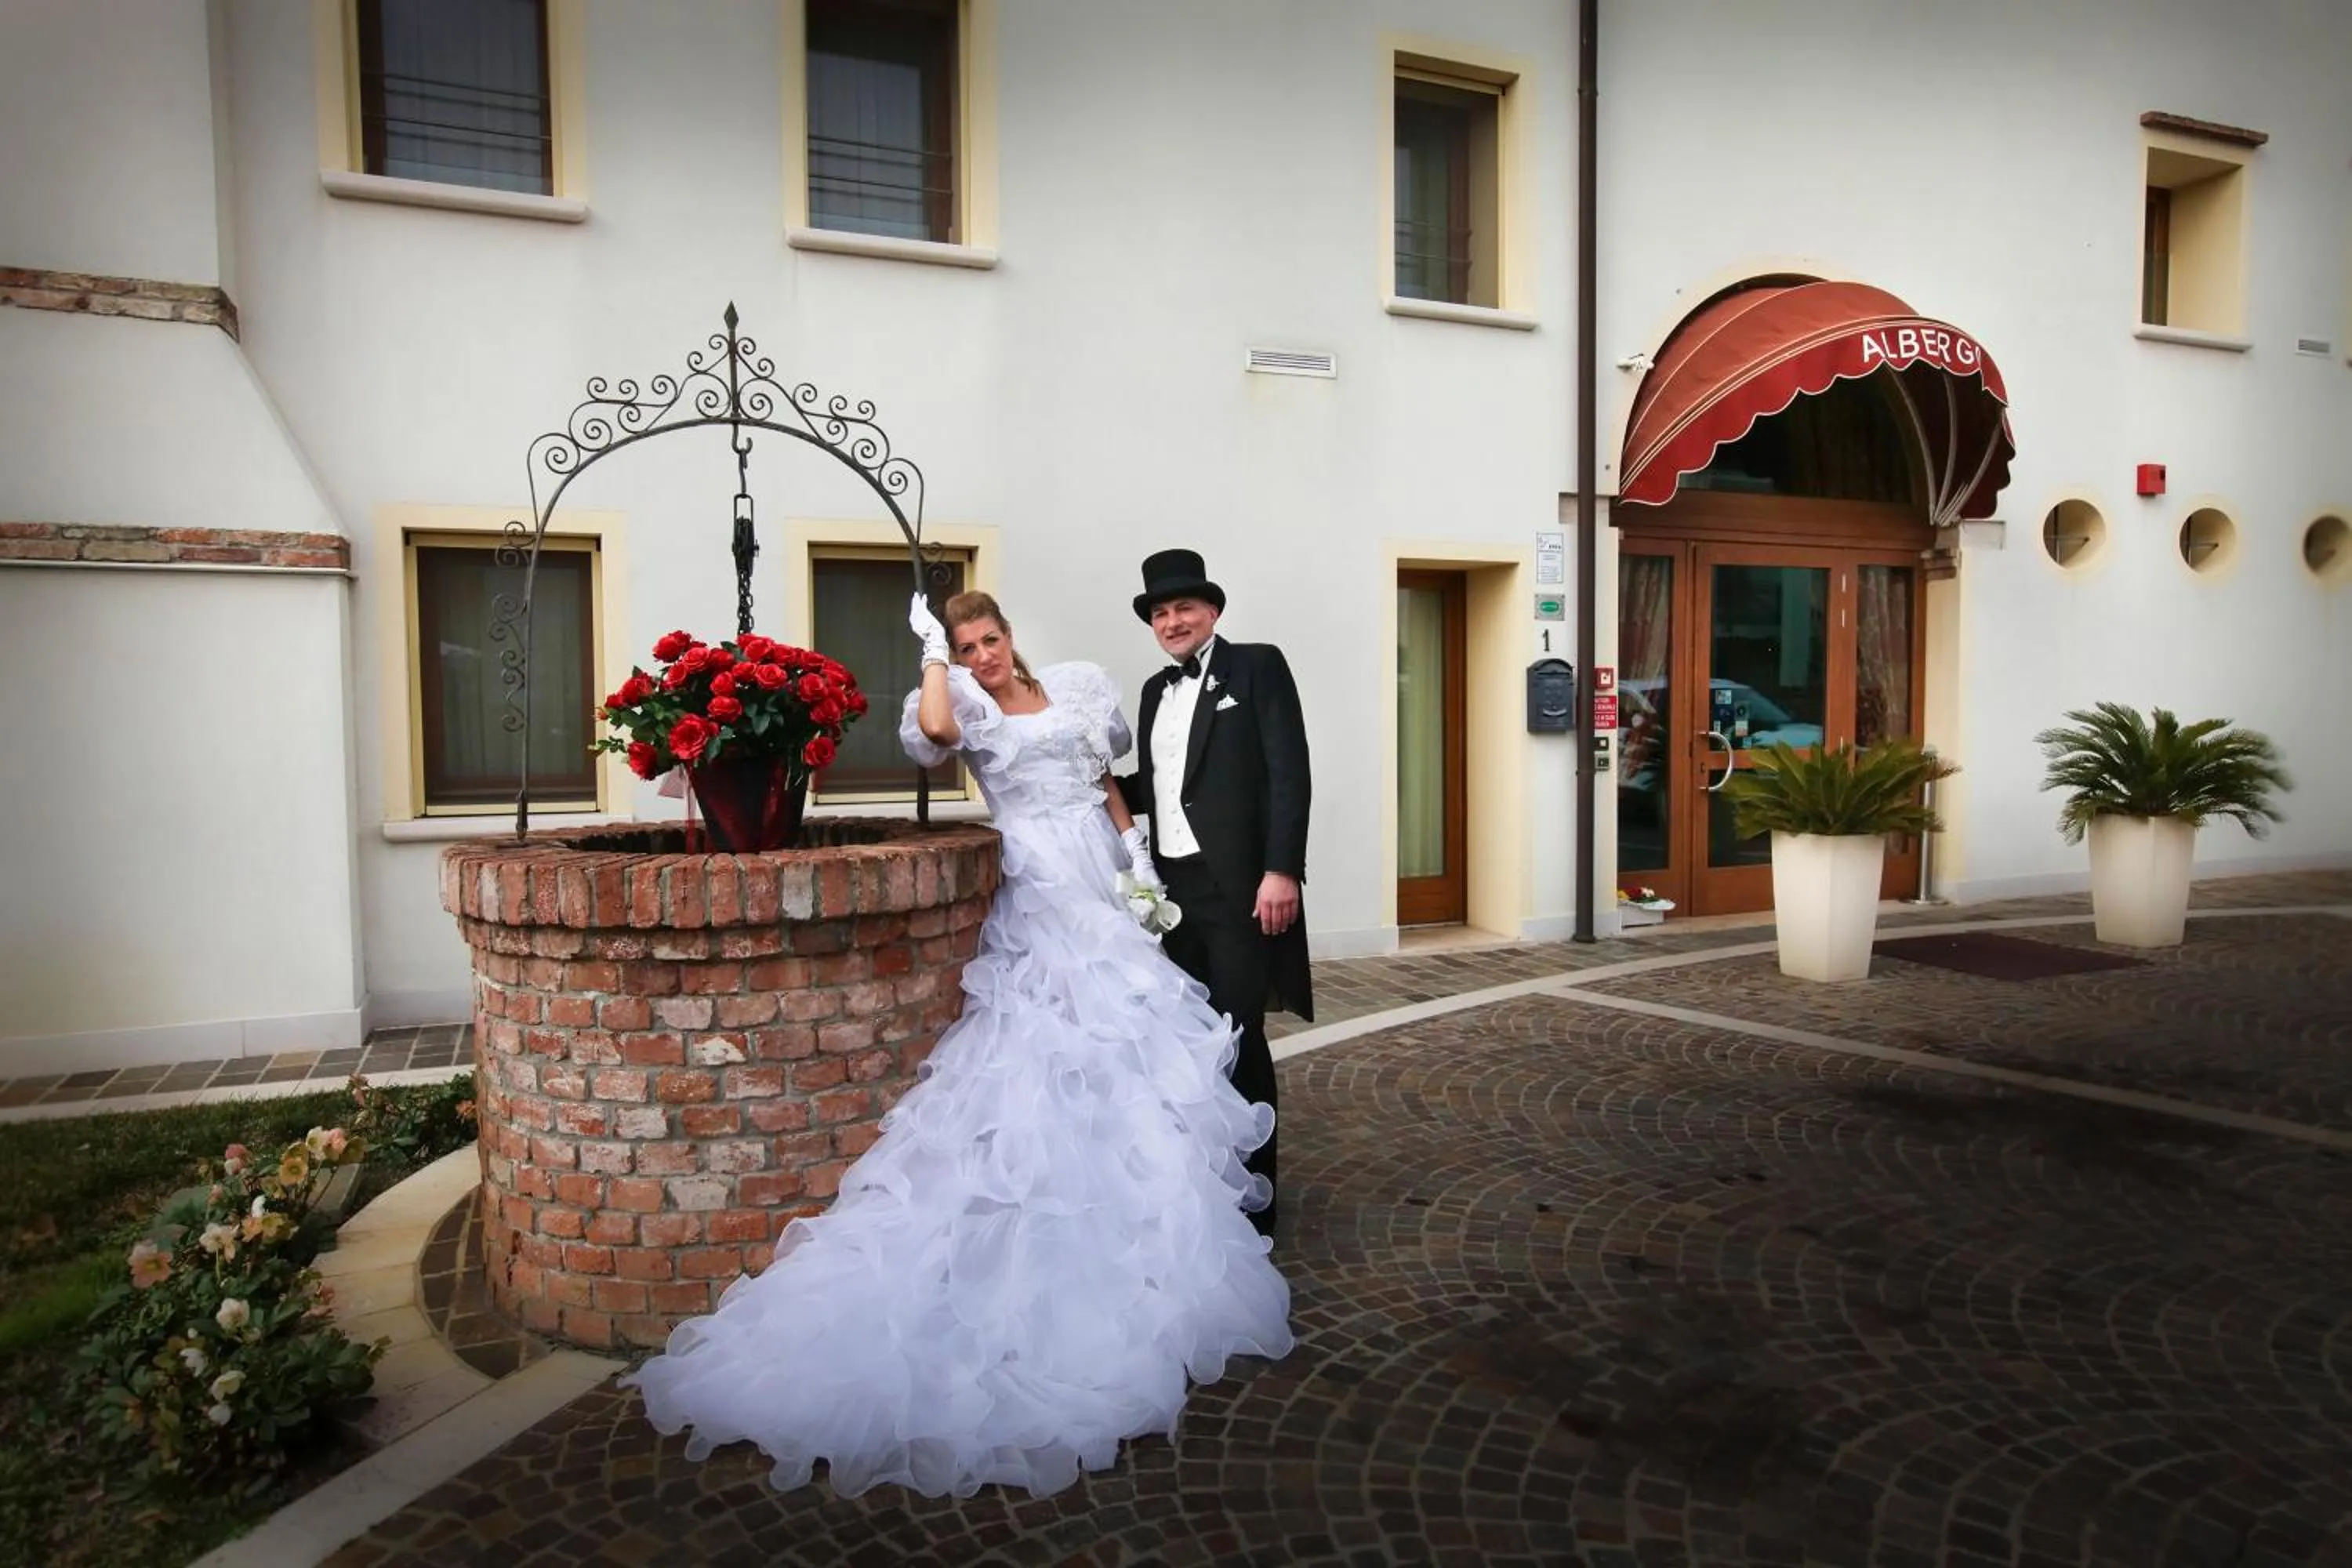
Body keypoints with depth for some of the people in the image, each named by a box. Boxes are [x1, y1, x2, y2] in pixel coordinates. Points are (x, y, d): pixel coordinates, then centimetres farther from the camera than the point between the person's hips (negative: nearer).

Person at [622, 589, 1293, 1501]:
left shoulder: (1075, 687, 13)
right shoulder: (969, 707, -2)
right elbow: (932, 729, -27)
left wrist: (1137, 854, 7)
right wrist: (933, 651, -10)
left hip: (1109, 887, 6)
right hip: (1045, 902, -5)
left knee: (1130, 1056, 7)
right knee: (1059, 1061, -5)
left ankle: (1131, 1243, 21)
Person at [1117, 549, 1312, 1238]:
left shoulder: (1257, 666, -3)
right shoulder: (1156, 690, 16)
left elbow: (1290, 773, -11)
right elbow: (1152, 789, 16)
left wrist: (1282, 870, -19)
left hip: (1240, 886, -6)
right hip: (1174, 888, 6)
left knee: (1240, 1039, -1)